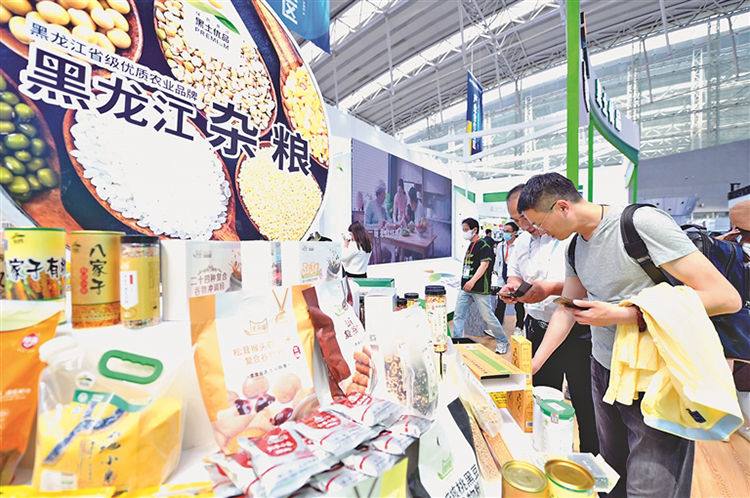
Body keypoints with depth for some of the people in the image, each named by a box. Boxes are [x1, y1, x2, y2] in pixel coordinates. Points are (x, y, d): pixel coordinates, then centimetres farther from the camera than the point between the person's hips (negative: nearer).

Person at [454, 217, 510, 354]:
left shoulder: (483, 245, -9)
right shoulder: (470, 245, 16)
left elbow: (484, 265, -20)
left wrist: (473, 281, -30)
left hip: (480, 289, -8)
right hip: (465, 288, 8)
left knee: (488, 317, 3)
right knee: (458, 315, 3)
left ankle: (503, 342, 23)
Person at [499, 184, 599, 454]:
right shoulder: (523, 241, 7)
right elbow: (515, 273, 16)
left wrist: (553, 288, -31)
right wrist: (512, 286, -4)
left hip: (578, 333, -6)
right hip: (539, 331, 6)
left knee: (585, 404, 9)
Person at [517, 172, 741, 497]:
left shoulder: (641, 223, -18)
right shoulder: (575, 245, 4)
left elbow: (725, 297, -19)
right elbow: (567, 309, 9)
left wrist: (623, 314, -24)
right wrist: (532, 365, 7)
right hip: (603, 370, 6)